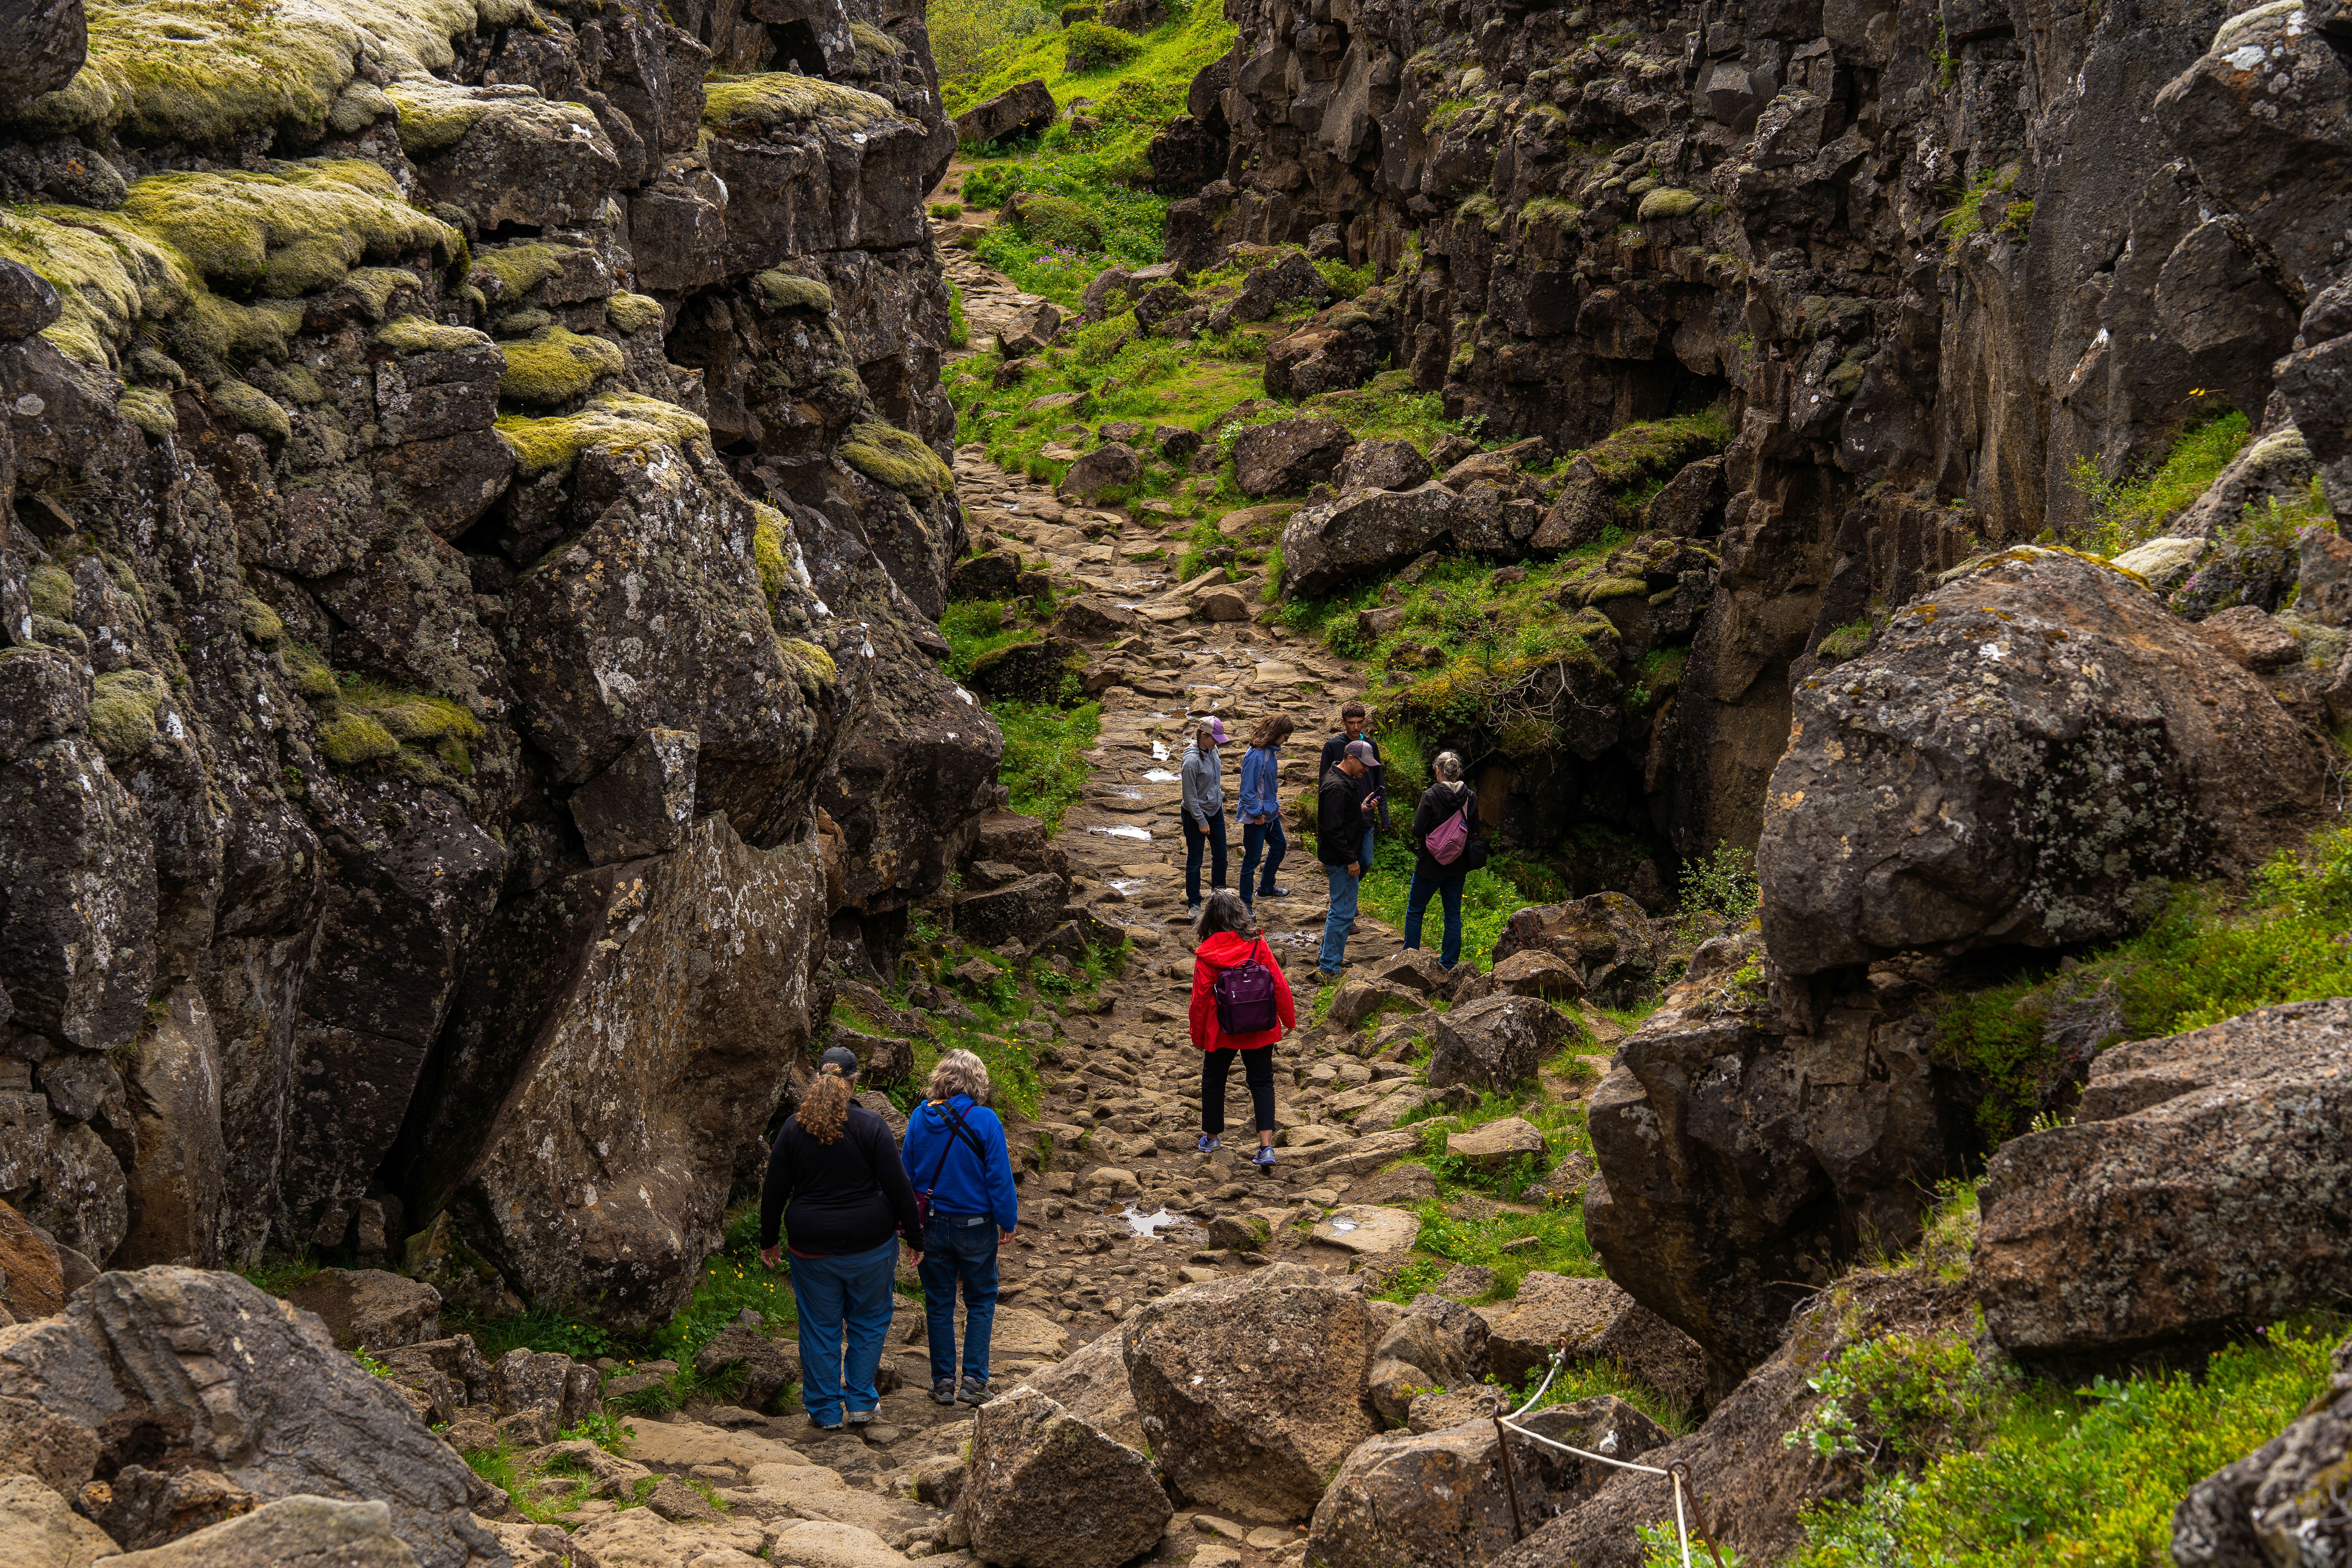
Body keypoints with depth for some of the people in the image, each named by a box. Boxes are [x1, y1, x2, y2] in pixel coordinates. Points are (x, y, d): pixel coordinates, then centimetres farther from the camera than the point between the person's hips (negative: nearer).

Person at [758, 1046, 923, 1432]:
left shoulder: (794, 1127, -2)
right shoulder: (870, 1126, -9)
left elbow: (774, 1191, 3)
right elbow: (898, 1186, -9)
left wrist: (768, 1240, 14)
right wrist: (914, 1237, 0)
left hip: (812, 1247, 2)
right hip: (869, 1242, -2)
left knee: (820, 1327, 10)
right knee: (869, 1321, 14)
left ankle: (825, 1411, 14)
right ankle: (861, 1401, 14)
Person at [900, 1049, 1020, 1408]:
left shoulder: (921, 1117, -4)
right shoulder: (985, 1120, -15)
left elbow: (907, 1172, 5)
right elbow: (999, 1176, -12)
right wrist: (1008, 1221, 2)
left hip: (931, 1226, 3)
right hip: (975, 1226, -3)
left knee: (939, 1304, 13)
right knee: (981, 1303, 12)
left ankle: (943, 1383, 15)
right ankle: (974, 1381, 7)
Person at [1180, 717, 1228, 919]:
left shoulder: (1212, 750, -2)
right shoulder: (1192, 760, -26)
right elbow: (1190, 796, -21)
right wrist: (1202, 822, -16)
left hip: (1216, 811, 7)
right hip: (1196, 815, -7)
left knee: (1220, 856, 15)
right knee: (1195, 861, 6)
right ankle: (1194, 905, 18)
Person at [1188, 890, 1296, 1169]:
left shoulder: (1206, 954, -15)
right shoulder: (1258, 945, -11)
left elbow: (1200, 998, -9)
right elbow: (1279, 984, -7)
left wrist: (1198, 1034, 5)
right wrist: (1289, 1020, 6)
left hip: (1221, 1031, -1)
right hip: (1259, 1029, 1)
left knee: (1213, 1080, 20)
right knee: (1262, 1082, 9)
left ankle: (1212, 1138, 33)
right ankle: (1266, 1147, -2)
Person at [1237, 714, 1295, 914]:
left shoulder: (1271, 751, 3)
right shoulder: (1256, 756, -26)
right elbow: (1247, 789, -23)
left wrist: (1275, 805, 17)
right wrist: (1257, 813, -18)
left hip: (1270, 813, 10)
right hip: (1255, 817, -10)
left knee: (1280, 846, 25)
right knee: (1252, 859, 0)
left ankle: (1266, 888, 42)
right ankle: (1246, 902, 12)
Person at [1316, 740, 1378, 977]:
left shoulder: (1344, 781, 10)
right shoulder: (1337, 787, -23)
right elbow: (1333, 828, -25)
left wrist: (1361, 810, 6)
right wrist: (1351, 860, -21)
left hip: (1344, 857, 11)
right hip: (1341, 859, -11)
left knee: (1340, 908, 21)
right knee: (1344, 913, -6)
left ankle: (1327, 955, 33)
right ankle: (1328, 968, -3)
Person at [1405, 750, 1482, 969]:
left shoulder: (1431, 796, -18)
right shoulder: (1471, 797, -4)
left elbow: (1418, 831, -17)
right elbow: (1475, 832, 3)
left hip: (1431, 865, -4)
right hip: (1459, 866, 4)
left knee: (1415, 910, 13)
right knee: (1454, 914, 12)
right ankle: (1448, 963, 16)